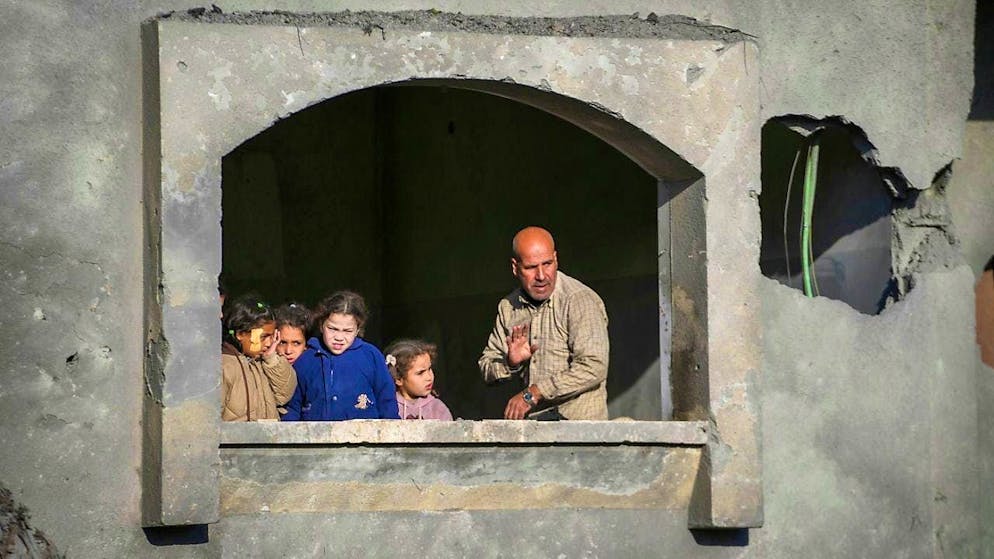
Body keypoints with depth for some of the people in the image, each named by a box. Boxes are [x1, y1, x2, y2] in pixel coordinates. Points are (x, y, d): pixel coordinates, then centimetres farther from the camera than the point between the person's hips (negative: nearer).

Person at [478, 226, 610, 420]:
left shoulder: (581, 300, -9)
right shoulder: (508, 306, 11)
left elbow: (593, 368, -20)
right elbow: (487, 367, 17)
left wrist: (532, 394, -19)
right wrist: (510, 363, -7)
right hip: (531, 418, 6)